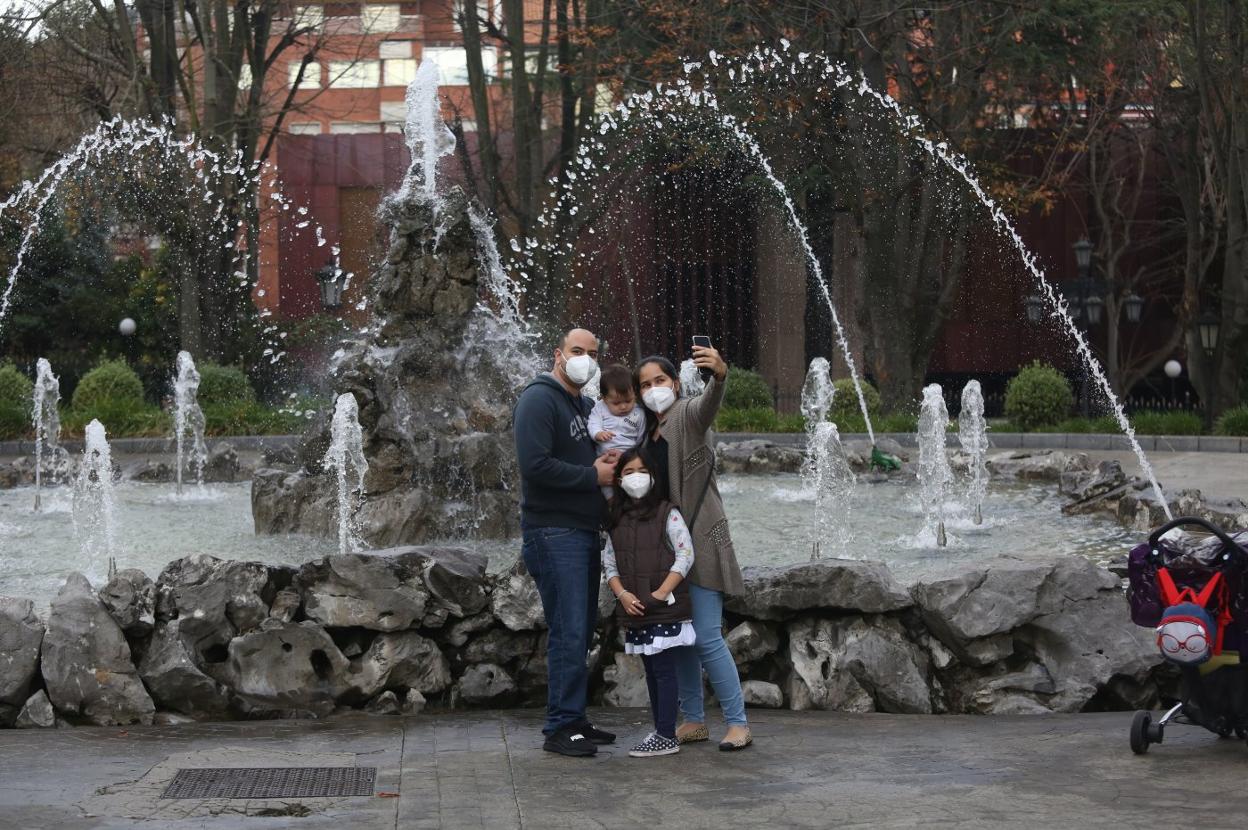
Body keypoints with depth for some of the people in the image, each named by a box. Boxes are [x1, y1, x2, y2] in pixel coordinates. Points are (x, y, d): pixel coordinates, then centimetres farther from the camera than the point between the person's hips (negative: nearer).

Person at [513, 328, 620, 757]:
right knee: (568, 632, -11)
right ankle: (560, 728, -7)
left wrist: (607, 462, 5)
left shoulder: (585, 405, 19)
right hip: (553, 532, -9)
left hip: (584, 531, 9)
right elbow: (535, 465, -21)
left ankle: (574, 720, 18)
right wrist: (593, 475, -15)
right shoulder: (539, 400, -10)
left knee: (581, 632, 11)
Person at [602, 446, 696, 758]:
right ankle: (660, 730, 21)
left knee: (663, 669, -7)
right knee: (651, 671, 13)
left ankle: (666, 736, -5)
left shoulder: (667, 513, -5)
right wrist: (622, 594, -6)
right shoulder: (617, 519, 11)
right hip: (636, 610, 6)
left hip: (665, 608, -6)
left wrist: (662, 593, -16)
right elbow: (609, 562, 10)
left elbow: (685, 555, -10)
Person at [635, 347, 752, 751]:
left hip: (700, 539, -7)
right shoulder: (647, 429, 14)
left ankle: (738, 723, -2)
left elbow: (709, 403, -31)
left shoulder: (688, 414, -7)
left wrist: (719, 374, -55)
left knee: (707, 637, -9)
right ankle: (694, 720, 19)